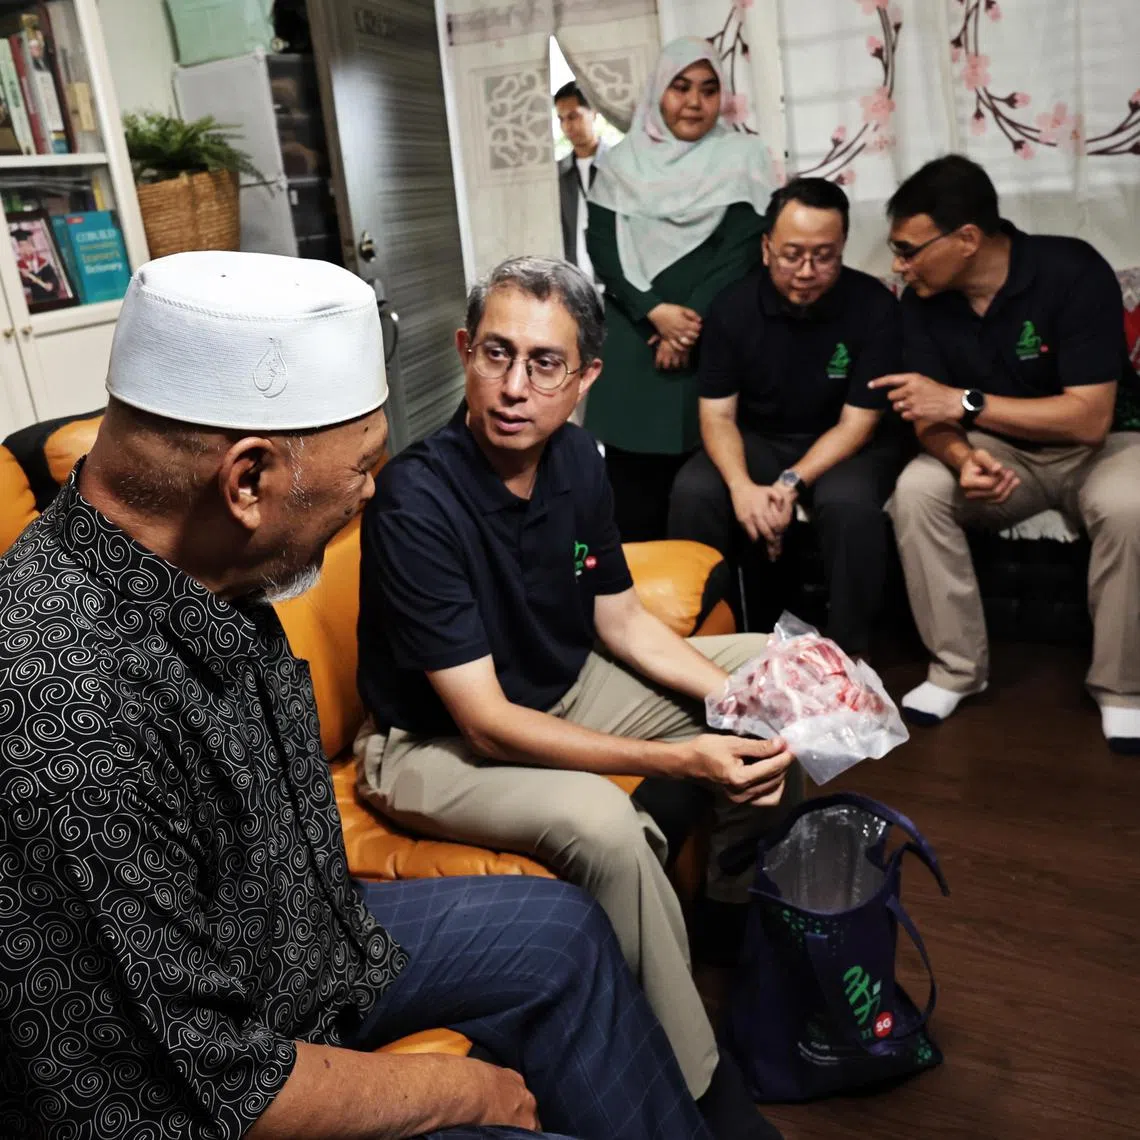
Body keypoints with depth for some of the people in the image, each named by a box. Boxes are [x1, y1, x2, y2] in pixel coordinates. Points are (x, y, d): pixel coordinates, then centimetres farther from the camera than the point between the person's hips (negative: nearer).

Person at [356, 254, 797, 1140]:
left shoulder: (575, 458, -8)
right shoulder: (415, 502, -29)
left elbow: (619, 617, 4)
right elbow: (485, 724, -29)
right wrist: (678, 760, -35)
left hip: (564, 689, 8)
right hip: (436, 744, -7)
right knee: (600, 821, -36)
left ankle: (739, 899, 23)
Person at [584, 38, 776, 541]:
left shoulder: (743, 157, 7)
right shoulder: (622, 161, 12)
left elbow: (745, 247, -2)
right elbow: (601, 245, 3)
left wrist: (694, 322, -13)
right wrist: (654, 311, -12)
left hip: (713, 341, -1)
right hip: (631, 340, 2)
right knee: (632, 473, -1)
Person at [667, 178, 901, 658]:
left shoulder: (875, 306, -15)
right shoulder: (732, 306, -8)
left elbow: (856, 424, -14)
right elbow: (717, 415, -8)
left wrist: (792, 483, -28)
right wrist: (742, 486, -28)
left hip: (844, 446, -2)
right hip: (756, 440, 2)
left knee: (849, 503, -34)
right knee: (693, 492, -26)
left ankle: (849, 649, -14)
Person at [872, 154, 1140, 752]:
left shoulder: (1073, 272, -24)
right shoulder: (922, 300, -10)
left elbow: (1089, 417, -28)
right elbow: (932, 416, -10)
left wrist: (963, 402, -34)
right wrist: (964, 460, -34)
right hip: (998, 450, 3)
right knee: (916, 489, -25)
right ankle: (958, 667, -10)